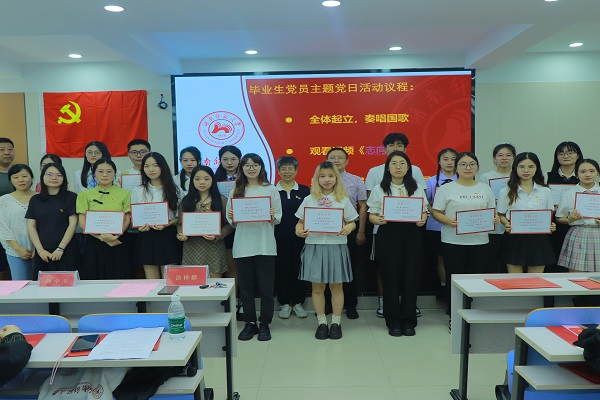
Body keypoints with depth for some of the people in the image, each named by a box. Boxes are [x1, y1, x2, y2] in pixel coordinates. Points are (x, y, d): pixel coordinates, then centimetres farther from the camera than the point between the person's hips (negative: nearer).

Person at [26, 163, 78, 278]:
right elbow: (31, 226, 7)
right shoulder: (35, 199, 10)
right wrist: (40, 250, -3)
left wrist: (60, 248, -10)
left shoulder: (71, 197, 1)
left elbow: (73, 224, -5)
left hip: (66, 251, -3)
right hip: (42, 253, 3)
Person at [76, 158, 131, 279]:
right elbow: (83, 223, 1)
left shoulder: (124, 194, 9)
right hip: (93, 243, 0)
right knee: (93, 279, 1)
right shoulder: (85, 195, 9)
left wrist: (116, 236, -16)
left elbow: (127, 220, 3)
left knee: (118, 280, 0)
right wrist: (102, 237, -13)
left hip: (117, 243, 0)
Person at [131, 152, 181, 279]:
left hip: (168, 237, -1)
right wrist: (140, 226, -12)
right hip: (147, 237, 2)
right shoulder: (137, 191, 8)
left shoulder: (173, 190, 3)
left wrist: (167, 224, -17)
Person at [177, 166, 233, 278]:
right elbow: (180, 223, 12)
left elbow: (229, 225, 0)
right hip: (192, 249, 2)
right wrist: (180, 234, -8)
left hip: (213, 249, -1)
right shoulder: (186, 201, 9)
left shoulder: (221, 200, 3)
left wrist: (217, 235, -16)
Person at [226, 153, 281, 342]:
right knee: (246, 287, 9)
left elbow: (278, 219, 2)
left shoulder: (271, 190, 3)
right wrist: (232, 218, -12)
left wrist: (272, 216, -19)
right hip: (242, 246, 2)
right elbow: (231, 222, 10)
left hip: (265, 245, -2)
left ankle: (265, 324, 17)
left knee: (266, 287, 3)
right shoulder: (235, 191, 9)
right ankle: (250, 323, 23)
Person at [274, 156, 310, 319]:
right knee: (281, 269, 5)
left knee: (298, 268, 6)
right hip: (279, 237, 0)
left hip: (299, 237, 1)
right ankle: (285, 303, 19)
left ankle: (297, 303, 20)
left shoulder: (305, 190, 6)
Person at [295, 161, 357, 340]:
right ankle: (321, 322, 22)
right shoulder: (309, 200, 5)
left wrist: (348, 228, -16)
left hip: (336, 246, 0)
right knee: (317, 287, 8)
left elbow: (352, 223, 6)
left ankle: (336, 322, 23)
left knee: (336, 286, 8)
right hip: (314, 246, 1)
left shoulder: (343, 200, 4)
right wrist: (300, 231, -14)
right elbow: (300, 222, 7)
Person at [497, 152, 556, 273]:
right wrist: (507, 225, -18)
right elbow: (501, 215, 2)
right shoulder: (506, 192, 1)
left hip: (538, 240, 2)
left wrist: (551, 225, -8)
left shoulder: (545, 191, 7)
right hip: (515, 239, -2)